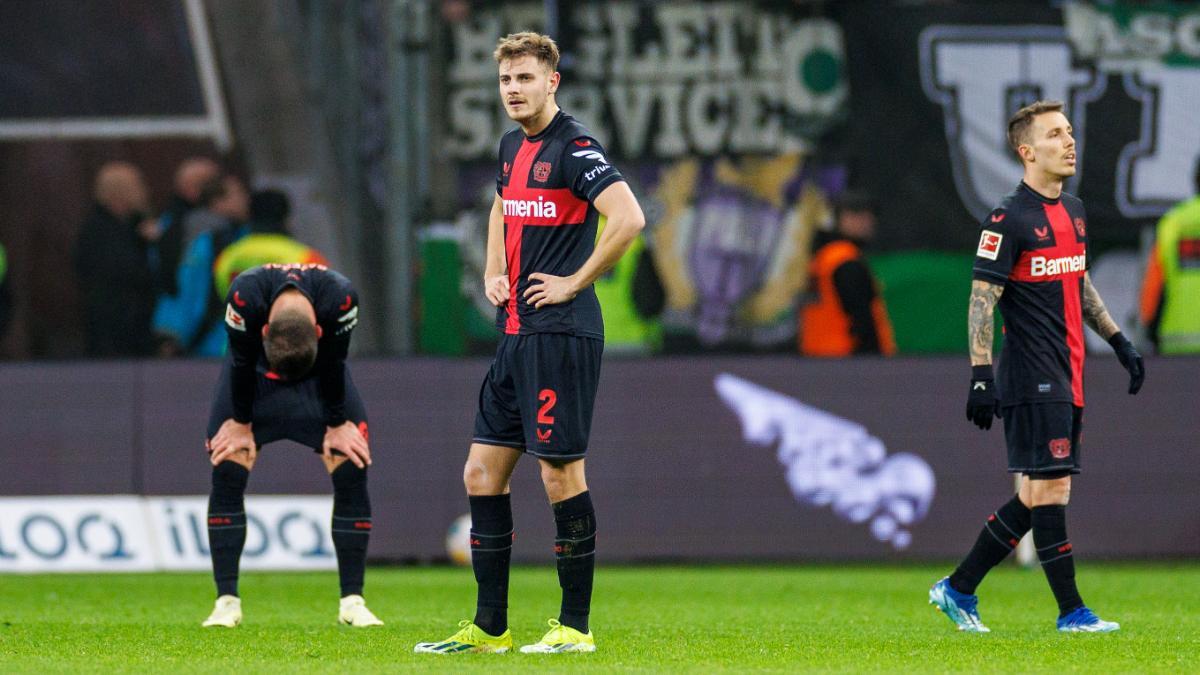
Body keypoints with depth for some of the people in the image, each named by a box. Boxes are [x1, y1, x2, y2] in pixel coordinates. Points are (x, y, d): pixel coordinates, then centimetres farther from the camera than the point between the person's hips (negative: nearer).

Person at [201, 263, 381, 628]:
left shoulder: (341, 298, -38)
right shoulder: (244, 296, -39)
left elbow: (334, 365, -20)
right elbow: (242, 363, -22)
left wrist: (337, 425, -9)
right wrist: (241, 424, -11)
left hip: (321, 376, 1)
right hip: (256, 376, -1)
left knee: (352, 469, -12)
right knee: (227, 471, -15)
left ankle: (352, 602, -5)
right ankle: (227, 601, -10)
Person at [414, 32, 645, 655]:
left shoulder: (573, 147, -12)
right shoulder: (513, 147, 15)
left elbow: (628, 218, -24)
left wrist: (575, 282, -16)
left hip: (560, 334, -9)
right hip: (515, 334, 9)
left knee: (561, 473, -5)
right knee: (482, 472, 8)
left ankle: (575, 627, 3)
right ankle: (489, 629, 13)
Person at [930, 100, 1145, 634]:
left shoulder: (1073, 210, 15)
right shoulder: (1008, 220, -10)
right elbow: (982, 299, -13)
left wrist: (1119, 343, 24)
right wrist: (980, 375, -18)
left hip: (1067, 379, 9)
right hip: (1031, 378, -8)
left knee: (1037, 495, 9)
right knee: (1049, 488, -8)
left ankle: (959, 589, 18)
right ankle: (1071, 611, -4)